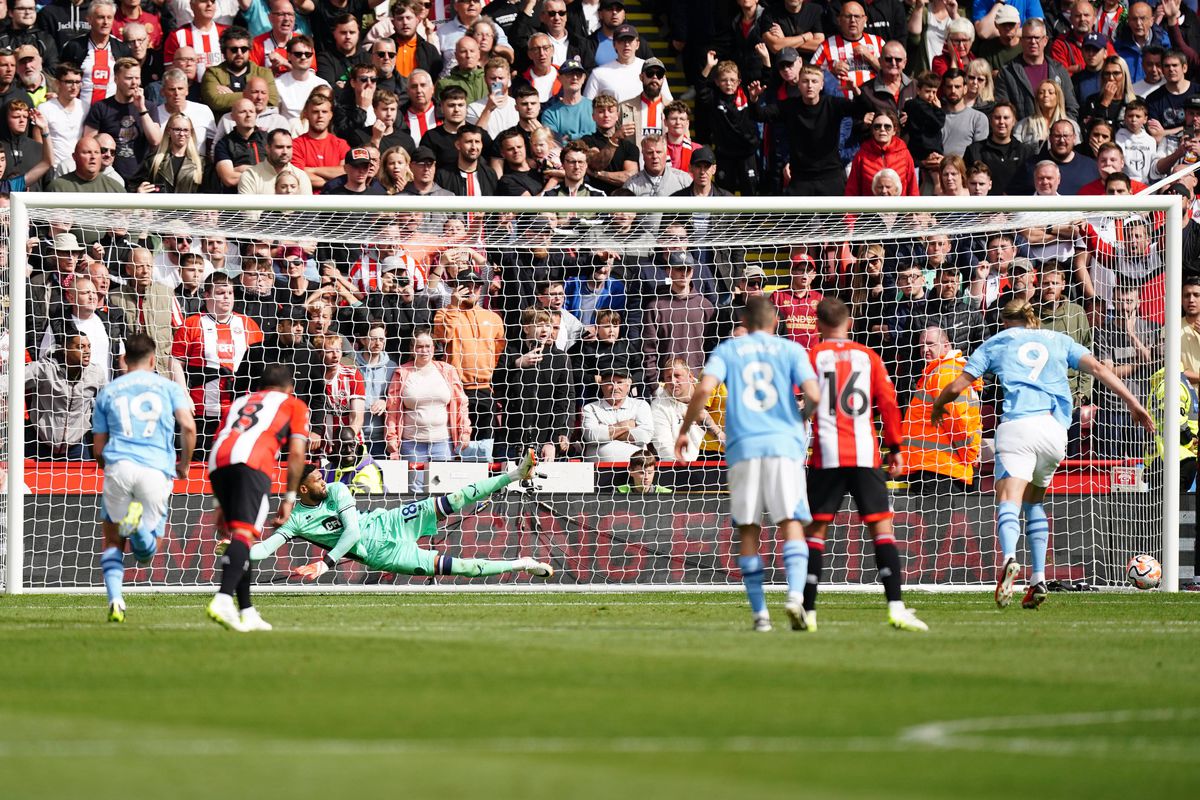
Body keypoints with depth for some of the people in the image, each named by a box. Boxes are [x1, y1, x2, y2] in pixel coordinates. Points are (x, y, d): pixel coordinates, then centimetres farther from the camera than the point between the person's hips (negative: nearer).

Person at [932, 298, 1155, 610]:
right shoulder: (1057, 340, 24)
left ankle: (1009, 558, -45)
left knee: (1009, 501, -14)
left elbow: (957, 386, 16)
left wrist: (937, 406, 36)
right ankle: (1038, 579, 10)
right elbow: (1097, 367, 10)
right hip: (1054, 431, 3)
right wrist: (1132, 402, 8)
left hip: (1017, 425, -3)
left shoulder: (997, 342, 19)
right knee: (1033, 502, 22)